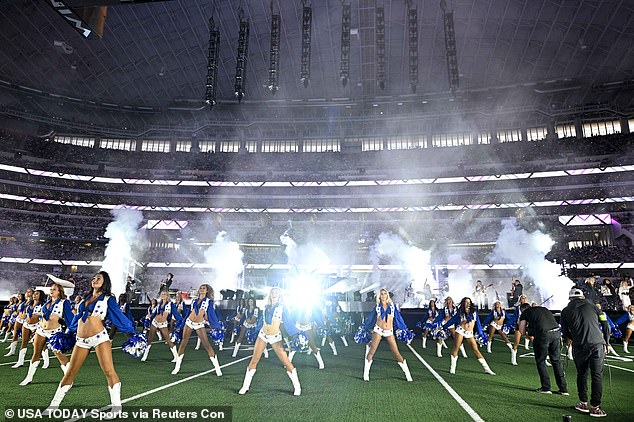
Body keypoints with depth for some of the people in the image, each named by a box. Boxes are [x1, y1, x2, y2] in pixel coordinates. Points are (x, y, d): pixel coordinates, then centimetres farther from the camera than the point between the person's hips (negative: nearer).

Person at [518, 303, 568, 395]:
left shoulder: (525, 313, 15)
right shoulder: (543, 309, 29)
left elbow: (522, 332, 9)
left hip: (543, 334, -5)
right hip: (556, 332, 5)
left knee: (540, 361, 12)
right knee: (556, 360, 18)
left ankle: (546, 388, 14)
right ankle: (563, 389, 20)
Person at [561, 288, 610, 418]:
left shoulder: (565, 311, 7)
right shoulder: (592, 306, 10)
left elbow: (565, 333, 11)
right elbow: (605, 324, 9)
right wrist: (606, 343, 19)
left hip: (579, 347, 0)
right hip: (598, 345, 1)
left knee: (582, 374, 15)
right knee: (597, 376, 7)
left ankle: (583, 403, 20)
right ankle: (595, 407, 8)